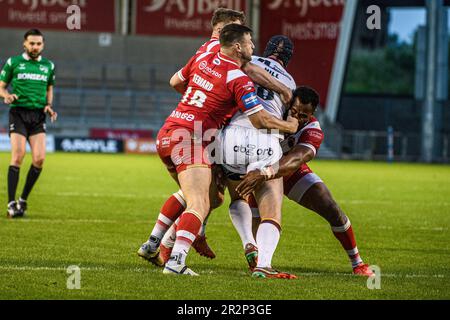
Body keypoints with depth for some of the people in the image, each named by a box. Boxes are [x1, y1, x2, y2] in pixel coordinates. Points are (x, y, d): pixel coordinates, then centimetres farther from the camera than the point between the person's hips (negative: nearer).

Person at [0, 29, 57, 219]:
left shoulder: (48, 66, 13)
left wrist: (48, 106, 6)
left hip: (38, 115, 3)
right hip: (18, 112, -3)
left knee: (39, 159, -10)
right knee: (18, 157, -13)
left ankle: (23, 200, 7)